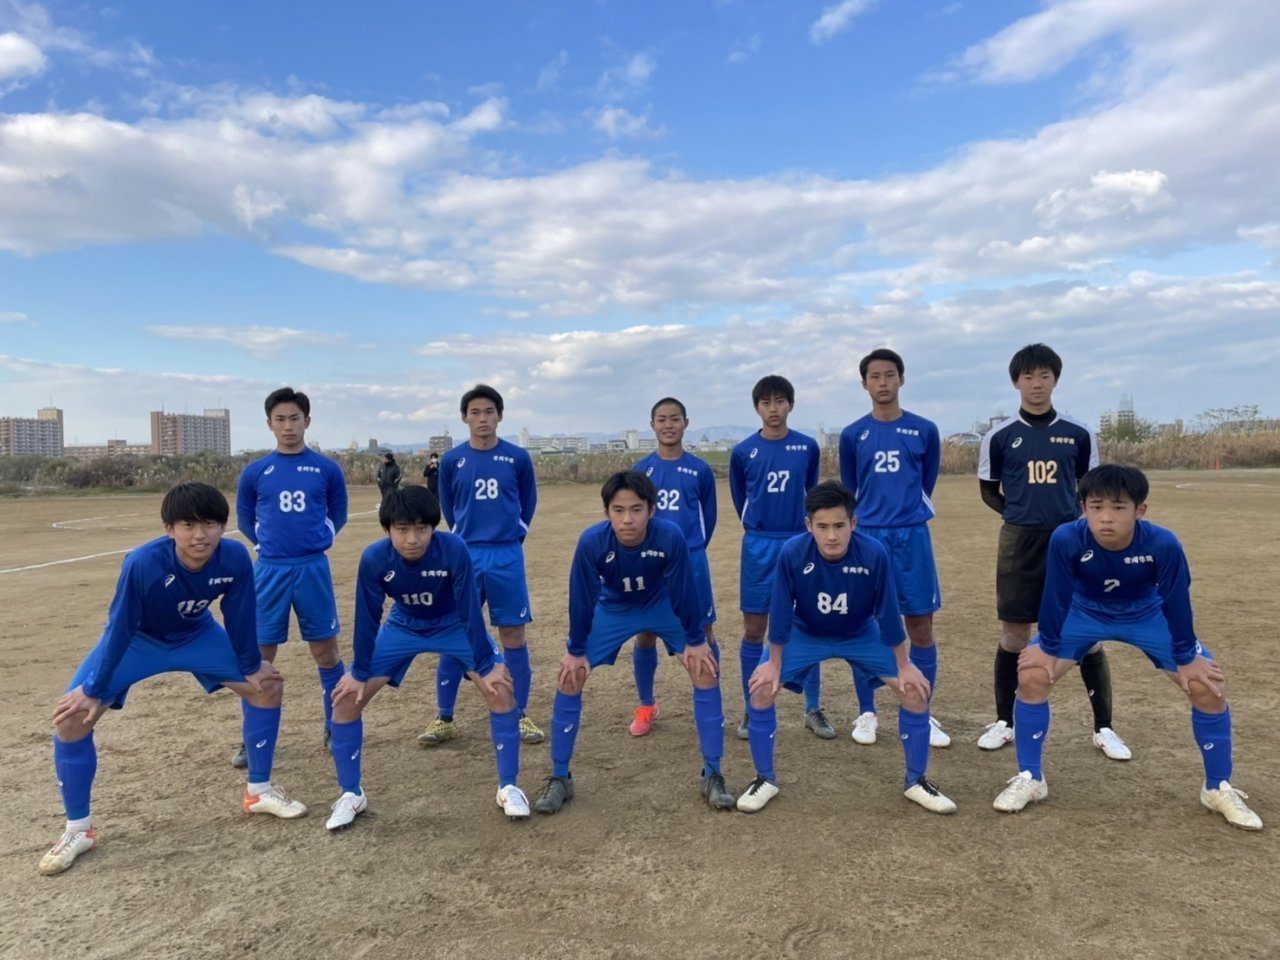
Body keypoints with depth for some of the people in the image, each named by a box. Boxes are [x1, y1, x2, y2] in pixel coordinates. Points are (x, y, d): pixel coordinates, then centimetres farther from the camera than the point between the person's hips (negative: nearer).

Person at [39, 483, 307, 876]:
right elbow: (119, 630, -27)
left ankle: (259, 791, 14)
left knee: (267, 684, -3)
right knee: (72, 717, -16)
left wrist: (251, 666, -2)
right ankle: (78, 829, 6)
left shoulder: (235, 559, -31)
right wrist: (94, 691, -18)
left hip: (196, 634, 3)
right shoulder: (142, 563, -39)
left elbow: (239, 616, -14)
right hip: (137, 639, -3)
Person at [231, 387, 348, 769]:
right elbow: (244, 521, 15)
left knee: (326, 652, 6)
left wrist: (312, 541, 10)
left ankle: (337, 727, 22)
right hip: (269, 572, 1)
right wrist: (271, 544, 12)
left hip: (314, 570, 0)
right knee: (259, 657, 6)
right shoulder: (254, 472, 2)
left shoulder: (327, 469, 0)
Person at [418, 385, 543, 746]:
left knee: (514, 636, 4)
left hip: (507, 558, 0)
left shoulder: (518, 458, -1)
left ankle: (520, 716, 16)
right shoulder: (451, 460, 1)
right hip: (464, 557, 1)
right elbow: (448, 508, 14)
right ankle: (444, 719, 16)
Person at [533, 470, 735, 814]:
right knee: (570, 676, -7)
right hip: (613, 609, 1)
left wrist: (695, 641, -10)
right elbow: (581, 598, -21)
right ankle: (559, 778, 9)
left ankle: (712, 776, 4)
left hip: (663, 605, 0)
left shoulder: (671, 537, -36)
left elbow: (683, 590, -21)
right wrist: (576, 651, -11)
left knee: (705, 669, -11)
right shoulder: (591, 541, -35)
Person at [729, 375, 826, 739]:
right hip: (758, 547, -1)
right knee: (753, 631, 4)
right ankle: (752, 710, 16)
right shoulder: (743, 452, -4)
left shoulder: (808, 447, -1)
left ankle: (813, 709, 18)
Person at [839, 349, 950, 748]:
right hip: (867, 538, 0)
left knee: (920, 626, 4)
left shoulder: (924, 430, 2)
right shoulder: (852, 435, 2)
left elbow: (927, 484, 14)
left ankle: (922, 715, 18)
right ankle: (866, 714, 18)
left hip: (912, 537, 0)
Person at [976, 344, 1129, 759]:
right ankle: (1004, 721, 19)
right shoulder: (999, 436, 1)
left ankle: (1103, 727, 16)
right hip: (1020, 544, -1)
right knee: (1013, 635, 5)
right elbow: (988, 492, 9)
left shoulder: (1078, 434, 4)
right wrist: (1024, 514, 3)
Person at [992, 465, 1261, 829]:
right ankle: (1030, 778, 2)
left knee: (1206, 686, -9)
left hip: (1147, 615, 1)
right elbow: (1056, 596, -22)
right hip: (1084, 614, 0)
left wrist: (1185, 658, -10)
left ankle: (1219, 788, 15)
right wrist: (1048, 648, -12)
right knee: (1032, 677, -15)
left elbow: (1175, 601, -20)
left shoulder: (1163, 544, -35)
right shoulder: (1066, 540, -36)